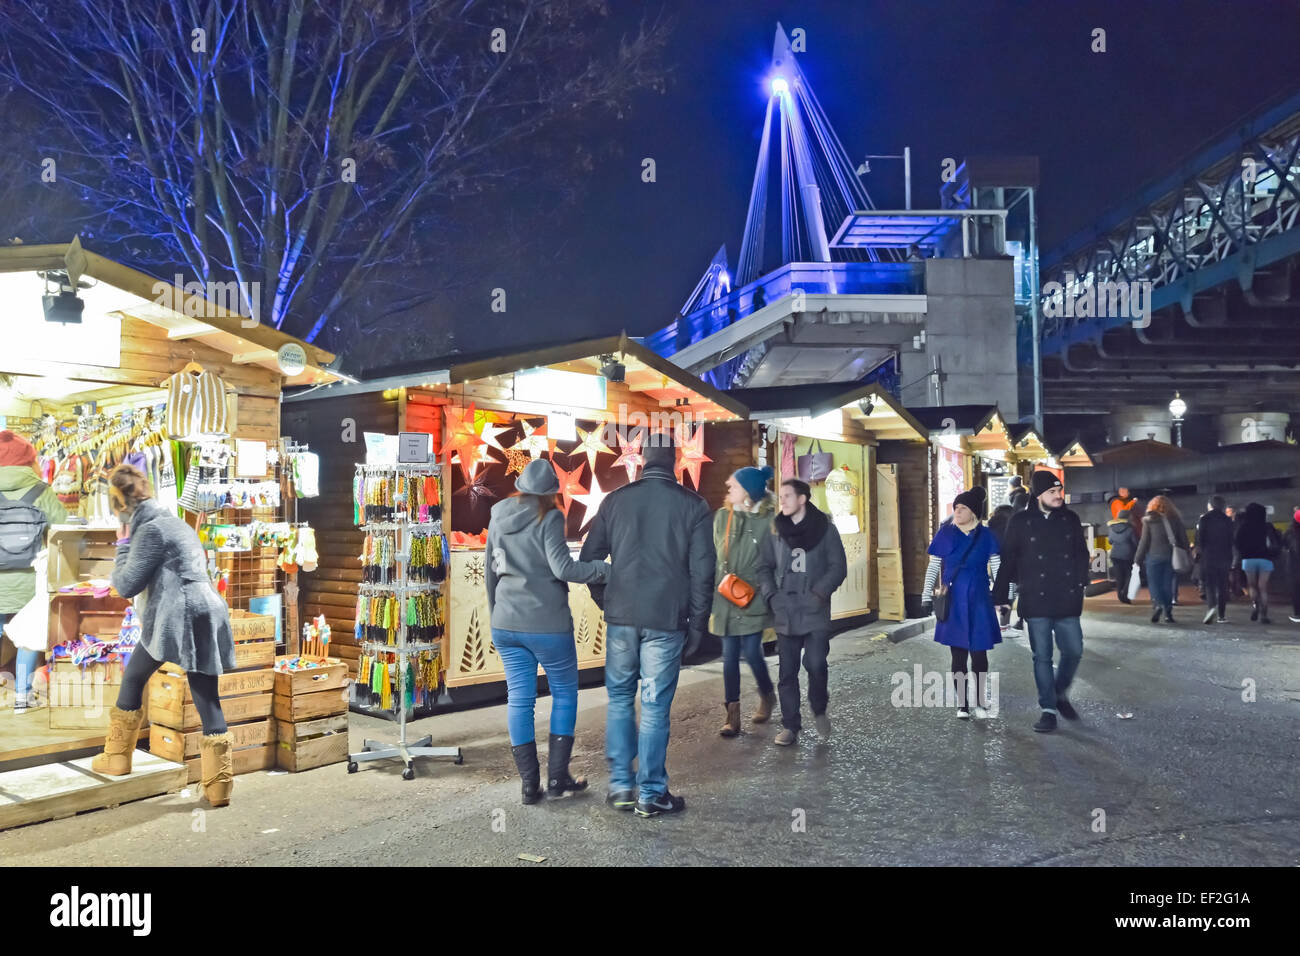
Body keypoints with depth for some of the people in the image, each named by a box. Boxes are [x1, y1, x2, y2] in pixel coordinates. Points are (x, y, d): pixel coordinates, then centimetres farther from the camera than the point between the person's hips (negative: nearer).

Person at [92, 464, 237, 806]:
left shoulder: (151, 529, -7)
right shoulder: (174, 522, 23)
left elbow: (125, 585, -4)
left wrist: (123, 544, 8)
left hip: (177, 617, -8)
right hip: (205, 614, 8)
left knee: (133, 678, 17)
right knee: (206, 696, 3)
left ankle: (117, 759, 30)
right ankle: (218, 786, 0)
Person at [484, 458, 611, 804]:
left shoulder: (498, 518, 9)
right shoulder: (548, 519, -10)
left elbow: (490, 572, 16)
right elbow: (563, 568, -19)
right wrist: (608, 568, -11)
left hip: (506, 624, 5)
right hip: (547, 625, -5)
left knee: (519, 698, 8)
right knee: (564, 694, 10)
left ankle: (530, 784, 12)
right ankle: (557, 777, 10)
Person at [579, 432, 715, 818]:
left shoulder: (616, 500, 4)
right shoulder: (692, 505, -2)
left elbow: (589, 557, 6)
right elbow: (702, 571, -3)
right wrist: (697, 625, 4)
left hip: (621, 616, 2)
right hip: (666, 620, -2)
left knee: (619, 698, 16)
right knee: (655, 706, 5)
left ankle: (620, 785, 17)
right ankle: (651, 793, 13)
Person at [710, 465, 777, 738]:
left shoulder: (768, 519, -7)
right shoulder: (722, 516, 6)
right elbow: (714, 557, 12)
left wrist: (761, 589, -9)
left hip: (753, 600, -4)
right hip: (725, 599, 4)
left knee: (751, 652, -1)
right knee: (729, 655, 5)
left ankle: (767, 696, 29)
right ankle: (733, 715, 12)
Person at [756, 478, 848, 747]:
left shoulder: (825, 529, 0)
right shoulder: (776, 530, 8)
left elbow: (838, 568, -2)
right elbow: (764, 568, 12)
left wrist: (818, 593, -14)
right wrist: (772, 596, -3)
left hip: (815, 612, -3)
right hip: (785, 613, 3)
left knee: (815, 664, -12)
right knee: (787, 671, 5)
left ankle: (819, 710, 16)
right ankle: (790, 725, 17)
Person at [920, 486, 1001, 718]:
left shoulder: (986, 536, 1)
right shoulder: (945, 534, 1)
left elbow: (997, 569, 4)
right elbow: (933, 567, 5)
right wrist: (927, 596, 1)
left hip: (979, 602, 0)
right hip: (953, 602, 0)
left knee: (979, 653, 4)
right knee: (958, 655, 4)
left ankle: (979, 700, 20)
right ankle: (962, 703, 13)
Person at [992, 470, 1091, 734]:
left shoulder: (1071, 519, 5)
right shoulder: (1021, 521, -3)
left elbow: (1082, 554, 13)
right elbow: (1007, 560, -1)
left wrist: (1080, 584, 1)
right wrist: (1000, 597, -1)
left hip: (1067, 601, 3)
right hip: (1036, 601, -2)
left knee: (1073, 651, 5)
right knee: (1042, 656, 2)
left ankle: (1060, 693, 31)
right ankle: (1048, 710, 12)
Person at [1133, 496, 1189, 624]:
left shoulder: (1149, 521, -4)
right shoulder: (1175, 519, 4)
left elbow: (1144, 541, -5)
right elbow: (1184, 539, 5)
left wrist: (1138, 559, 0)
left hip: (1154, 556, -3)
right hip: (1171, 557, 3)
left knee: (1154, 583, 3)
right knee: (1168, 585, 8)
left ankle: (1158, 604, -23)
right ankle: (1168, 613, 7)